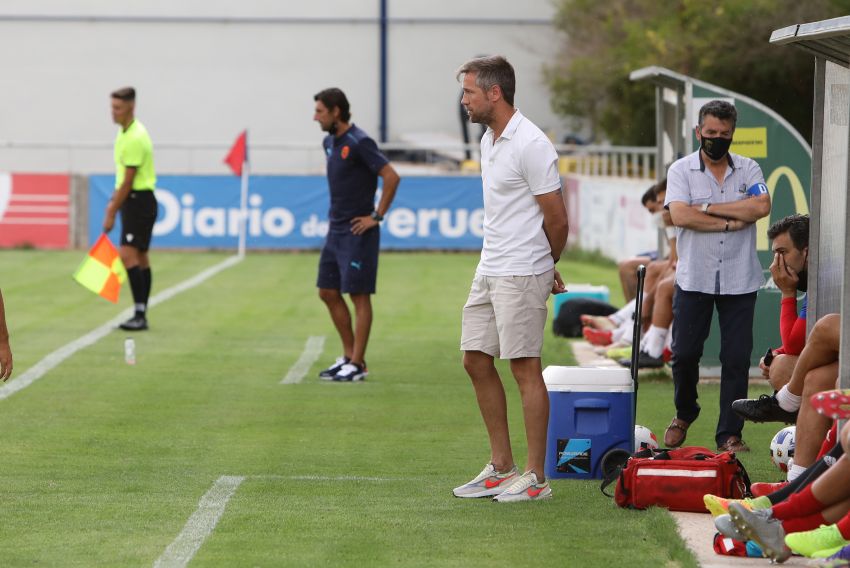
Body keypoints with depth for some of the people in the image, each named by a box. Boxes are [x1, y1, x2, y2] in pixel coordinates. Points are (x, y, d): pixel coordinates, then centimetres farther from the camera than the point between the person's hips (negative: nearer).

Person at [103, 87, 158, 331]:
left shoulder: (136, 139, -21)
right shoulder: (124, 132, 10)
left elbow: (128, 181, -19)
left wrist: (112, 213, -15)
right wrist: (113, 200, 19)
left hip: (139, 201, -10)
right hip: (133, 200, 10)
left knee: (128, 255, -15)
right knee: (140, 257, 10)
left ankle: (140, 314, -16)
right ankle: (141, 316, 13)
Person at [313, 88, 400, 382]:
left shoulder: (359, 143, -16)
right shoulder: (330, 142, 11)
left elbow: (391, 177, -21)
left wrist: (377, 216, -17)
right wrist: (336, 213, 16)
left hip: (357, 232, -9)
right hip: (336, 230, 9)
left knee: (359, 296, -3)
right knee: (328, 292, 10)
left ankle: (357, 364, 1)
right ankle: (349, 356, 20)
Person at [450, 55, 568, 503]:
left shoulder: (531, 145, -17)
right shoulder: (488, 139, 13)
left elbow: (557, 219, -12)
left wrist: (545, 266, 4)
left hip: (521, 273, -9)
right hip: (489, 269, 9)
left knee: (525, 367, -6)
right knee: (476, 361, 10)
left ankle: (536, 477, 0)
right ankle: (501, 468, 18)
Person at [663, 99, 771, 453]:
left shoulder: (748, 169, 8)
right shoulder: (681, 170, 3)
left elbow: (761, 206, -11)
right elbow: (680, 215, -13)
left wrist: (709, 207, -11)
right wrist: (731, 222, -10)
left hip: (739, 281, 1)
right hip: (694, 279, -1)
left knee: (737, 359, -1)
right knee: (684, 353, 2)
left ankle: (730, 434, 6)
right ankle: (684, 413, 28)